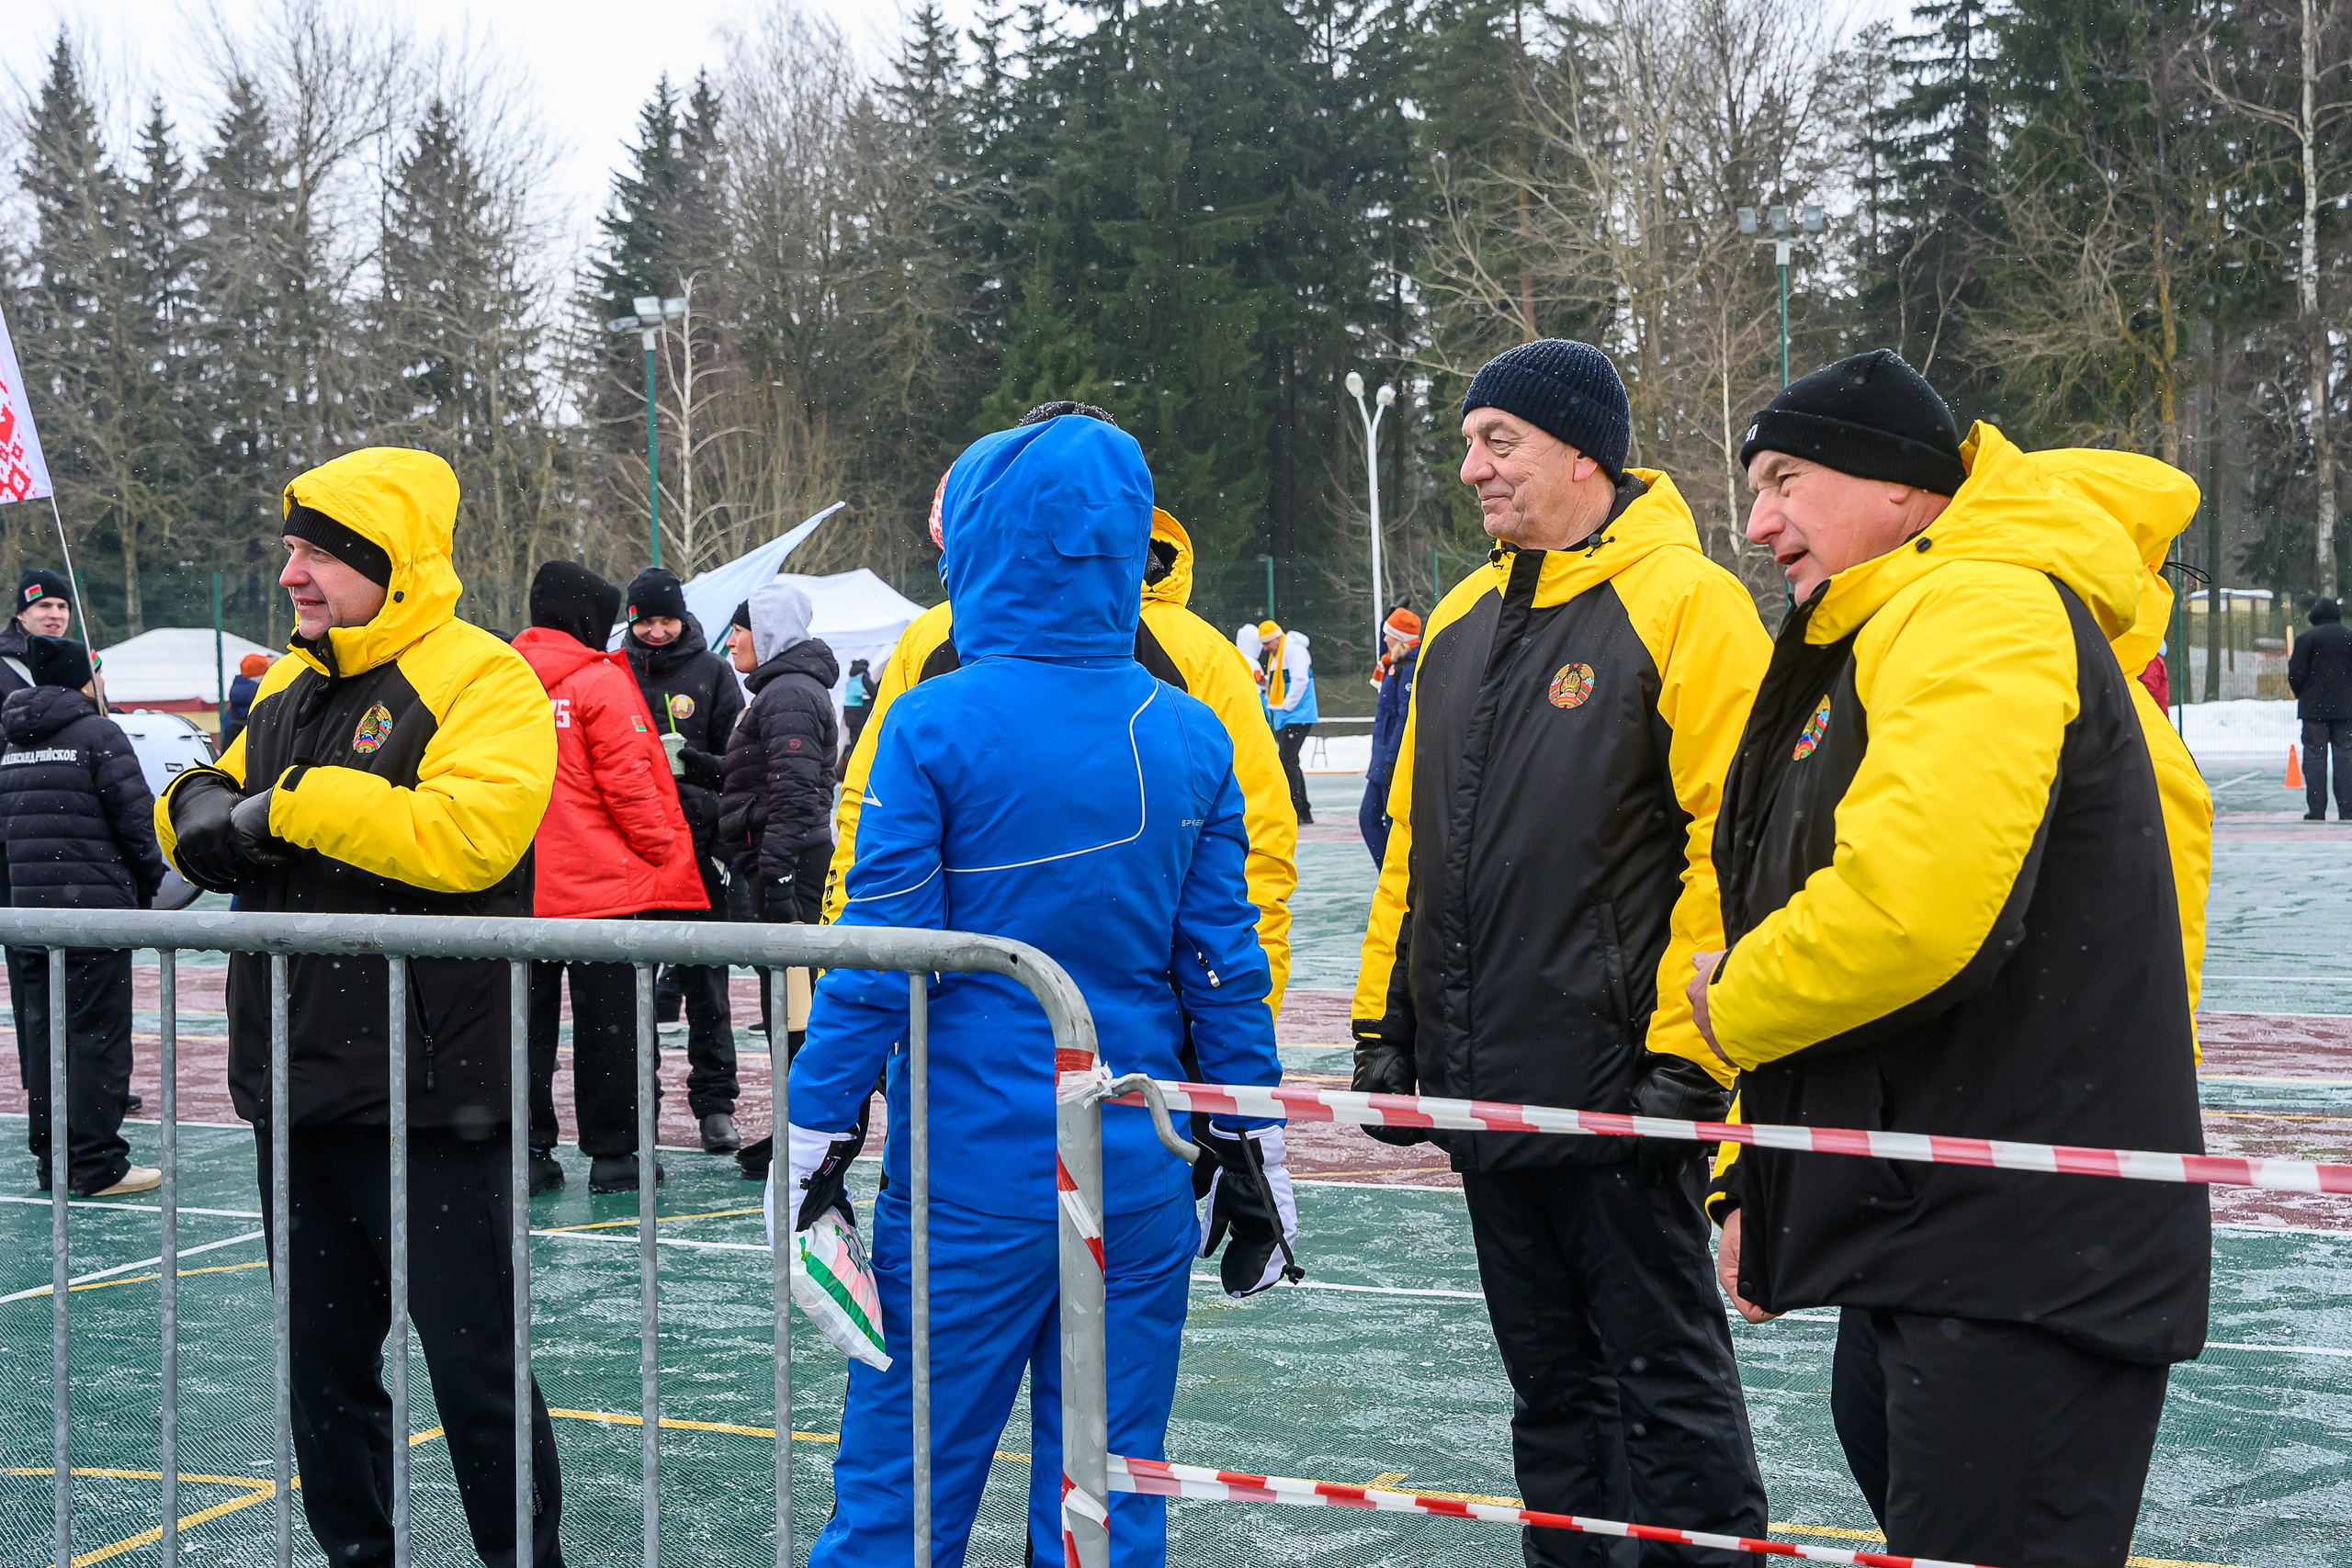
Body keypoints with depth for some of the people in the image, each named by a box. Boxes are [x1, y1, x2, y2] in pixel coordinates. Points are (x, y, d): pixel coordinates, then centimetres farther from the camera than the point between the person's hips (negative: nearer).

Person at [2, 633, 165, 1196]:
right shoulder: (98, 733, -7)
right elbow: (136, 818, -10)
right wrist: (148, 882, 6)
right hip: (93, 906, -6)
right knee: (96, 1033, -2)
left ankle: (52, 1160, 17)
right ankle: (97, 1165, -1)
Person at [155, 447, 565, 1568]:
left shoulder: (481, 682, -11)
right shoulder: (289, 692, 15)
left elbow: (468, 831, -27)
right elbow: (200, 814, 21)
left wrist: (295, 806, -19)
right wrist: (206, 810, -4)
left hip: (430, 1095, -8)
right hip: (301, 1088, 8)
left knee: (474, 1366, 0)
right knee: (325, 1359, 17)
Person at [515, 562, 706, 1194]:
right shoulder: (600, 681, -9)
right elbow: (628, 783, -12)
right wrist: (663, 847, 0)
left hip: (517, 887, 5)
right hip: (601, 884, -5)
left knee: (527, 1018, 10)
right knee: (608, 1021, 3)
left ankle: (527, 1149, 13)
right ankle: (613, 1153, 7)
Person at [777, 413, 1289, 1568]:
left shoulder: (933, 727, -10)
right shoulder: (1189, 737, 2)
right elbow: (1224, 964, 5)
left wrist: (815, 1133, -1)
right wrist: (1253, 1156, 13)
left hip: (973, 1171, -3)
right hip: (1142, 1174, 4)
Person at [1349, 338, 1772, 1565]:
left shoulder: (1683, 604, -10)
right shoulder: (1460, 623, 14)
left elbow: (1730, 846, -16)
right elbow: (1411, 842, 19)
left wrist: (1683, 1058, -18)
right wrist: (1382, 1021, 15)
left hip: (1614, 1091, -7)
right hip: (1486, 1087, 7)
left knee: (1665, 1376, 2)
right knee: (1550, 1382, 16)